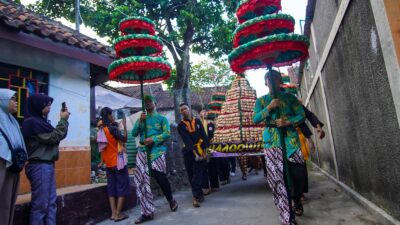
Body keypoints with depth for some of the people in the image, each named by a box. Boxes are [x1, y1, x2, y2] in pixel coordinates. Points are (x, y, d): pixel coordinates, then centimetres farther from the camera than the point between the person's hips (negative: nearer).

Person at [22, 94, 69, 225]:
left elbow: (53, 135, 15)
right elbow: (54, 137, -15)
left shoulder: (39, 121, 15)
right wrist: (63, 120, -7)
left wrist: (63, 120, 5)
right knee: (40, 204, -3)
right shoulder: (32, 122, -13)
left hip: (47, 165, 10)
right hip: (40, 166, -10)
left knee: (51, 202, 13)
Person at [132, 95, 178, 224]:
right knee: (141, 181, -3)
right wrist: (140, 121, -5)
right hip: (143, 151, 4)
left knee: (160, 177, -3)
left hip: (157, 151, -3)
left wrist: (153, 139, -16)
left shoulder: (162, 118, 8)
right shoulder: (141, 119, 19)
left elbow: (167, 134, -4)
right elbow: (134, 133, 7)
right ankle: (147, 212, 4)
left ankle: (171, 200, 26)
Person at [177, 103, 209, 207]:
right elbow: (187, 140, -10)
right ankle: (199, 194, 20)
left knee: (198, 174, -6)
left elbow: (204, 136, 3)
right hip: (189, 152, 0)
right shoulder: (181, 125, 0)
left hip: (199, 150, 0)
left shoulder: (197, 121, 6)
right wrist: (194, 153, -20)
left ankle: (196, 196, -6)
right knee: (191, 174, 5)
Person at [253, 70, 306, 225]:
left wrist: (288, 122, -13)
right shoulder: (261, 100, 10)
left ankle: (297, 199, 31)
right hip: (272, 141, 0)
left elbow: (302, 115, 4)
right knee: (279, 177, -3)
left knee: (297, 172, -4)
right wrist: (269, 107, -13)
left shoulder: (290, 97, 10)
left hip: (290, 138, 1)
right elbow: (255, 119, -1)